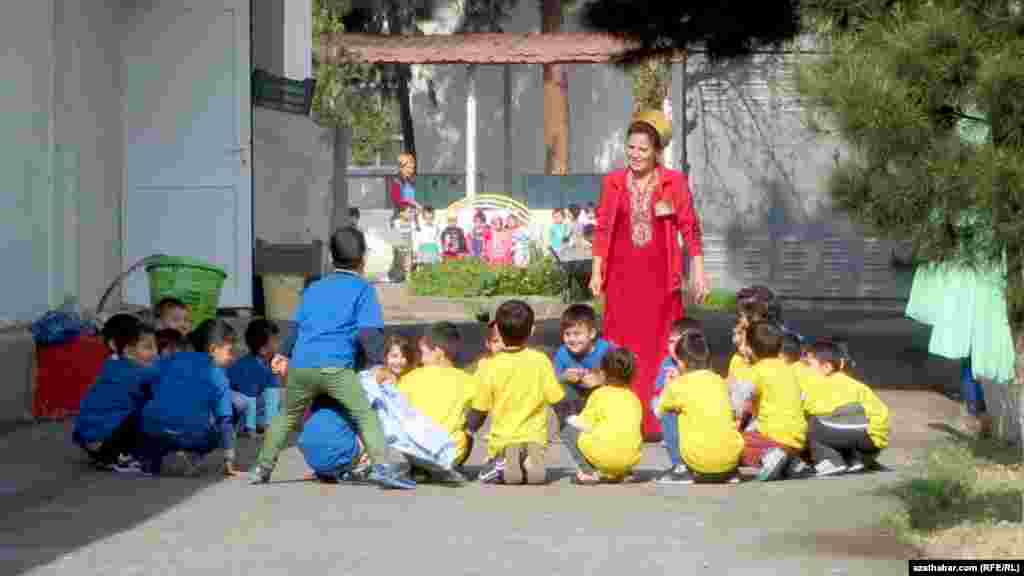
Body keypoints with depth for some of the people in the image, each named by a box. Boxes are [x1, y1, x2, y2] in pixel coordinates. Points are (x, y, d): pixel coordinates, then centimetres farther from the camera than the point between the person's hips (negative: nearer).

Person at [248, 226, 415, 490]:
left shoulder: (314, 288, 24)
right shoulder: (363, 288, 7)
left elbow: (298, 325, 33)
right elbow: (368, 330, -6)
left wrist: (284, 354, 45)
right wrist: (378, 363, -9)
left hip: (301, 365, 6)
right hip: (336, 366, -6)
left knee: (287, 417, 23)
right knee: (366, 415, -9)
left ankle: (262, 468, 26)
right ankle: (381, 466, -26)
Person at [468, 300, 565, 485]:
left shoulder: (490, 366, -7)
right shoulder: (540, 360, -5)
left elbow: (479, 410, -2)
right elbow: (555, 398, -3)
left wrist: (470, 429, 17)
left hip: (502, 440, -1)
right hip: (536, 438, 1)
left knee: (487, 475, 22)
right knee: (538, 475, 22)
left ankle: (504, 465, -13)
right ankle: (531, 463, -13)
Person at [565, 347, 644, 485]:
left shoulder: (599, 394, 2)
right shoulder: (633, 398, 16)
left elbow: (586, 425, -2)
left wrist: (575, 420, 22)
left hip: (604, 456, -6)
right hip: (633, 458, 6)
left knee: (570, 427, 13)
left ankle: (590, 473, 3)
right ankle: (618, 474, 17)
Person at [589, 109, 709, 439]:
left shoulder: (675, 182, -1)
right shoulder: (613, 182, 4)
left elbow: (690, 229, 1)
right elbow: (602, 228, 8)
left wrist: (699, 272, -1)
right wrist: (597, 271, 3)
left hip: (660, 275, -1)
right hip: (622, 275, 1)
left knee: (659, 344, 1)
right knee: (623, 345, 3)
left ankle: (658, 421, 9)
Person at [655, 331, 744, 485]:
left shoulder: (679, 385, -1)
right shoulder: (720, 381, 11)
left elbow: (659, 411, 13)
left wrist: (667, 387, 32)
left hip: (701, 463, -4)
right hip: (731, 459, 4)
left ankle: (688, 472, 13)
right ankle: (731, 473, 19)